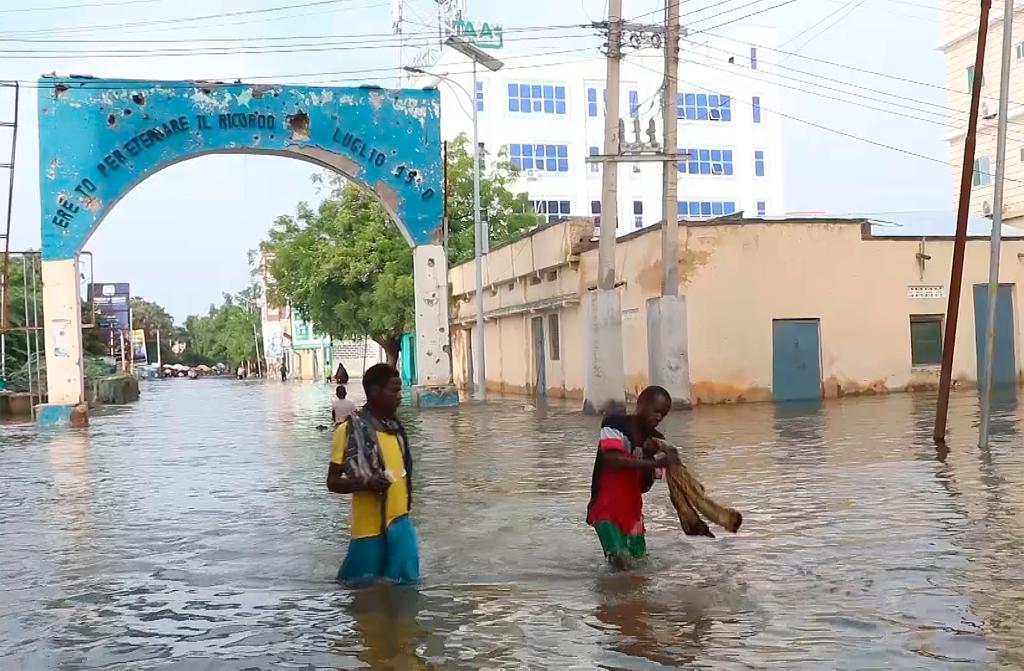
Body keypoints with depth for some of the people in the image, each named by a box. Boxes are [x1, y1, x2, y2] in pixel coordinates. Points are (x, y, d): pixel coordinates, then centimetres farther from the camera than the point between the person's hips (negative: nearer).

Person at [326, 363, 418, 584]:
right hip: (370, 528, -6)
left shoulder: (395, 427, 10)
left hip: (400, 523, 6)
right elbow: (332, 482, -10)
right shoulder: (349, 430, -11)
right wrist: (366, 484, -27)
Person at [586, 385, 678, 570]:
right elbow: (614, 460, -27)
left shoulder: (657, 440, 4)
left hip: (632, 510, 6)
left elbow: (645, 487, 0)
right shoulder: (614, 424, -11)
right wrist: (655, 462, -32)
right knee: (621, 559, -25)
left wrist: (649, 454, -16)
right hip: (605, 509, -6)